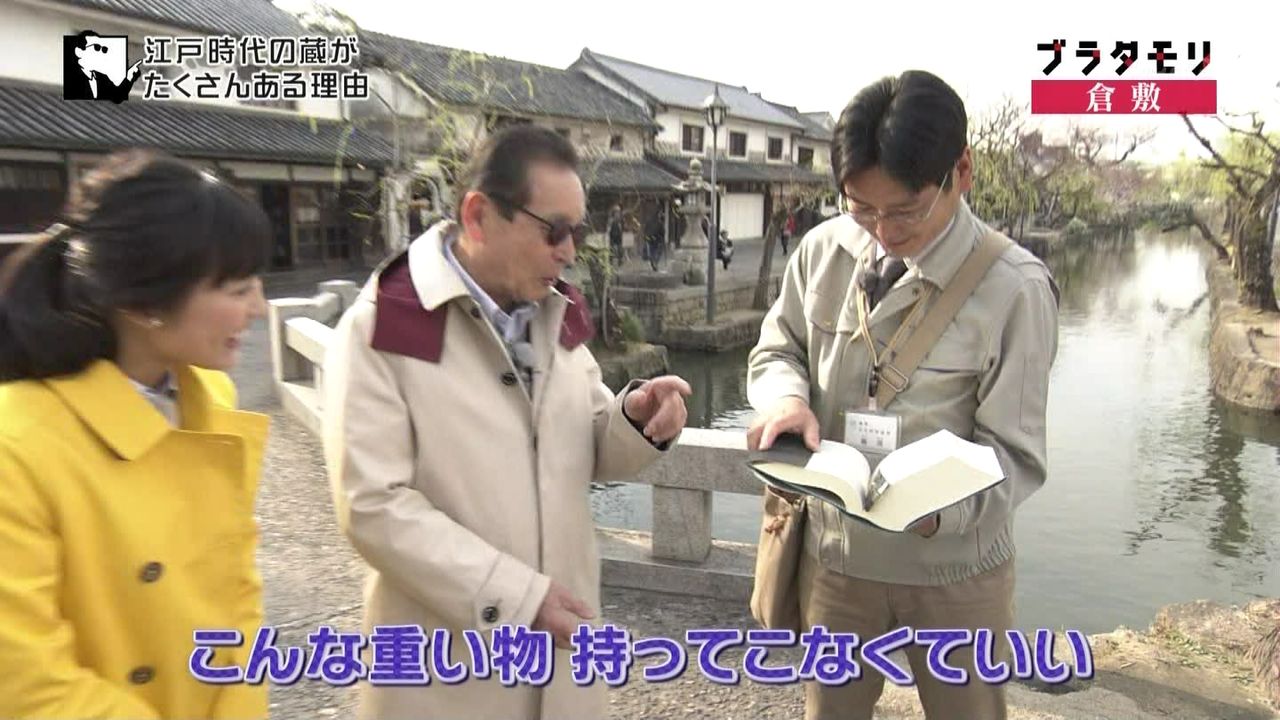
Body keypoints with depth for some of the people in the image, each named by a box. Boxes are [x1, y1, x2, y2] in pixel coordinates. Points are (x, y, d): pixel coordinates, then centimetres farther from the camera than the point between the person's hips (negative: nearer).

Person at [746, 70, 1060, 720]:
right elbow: (777, 349, 7)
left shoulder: (1014, 288, -19)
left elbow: (1012, 453, -15)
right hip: (833, 554, 3)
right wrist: (786, 397, -17)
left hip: (952, 572, -3)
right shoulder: (823, 250, -8)